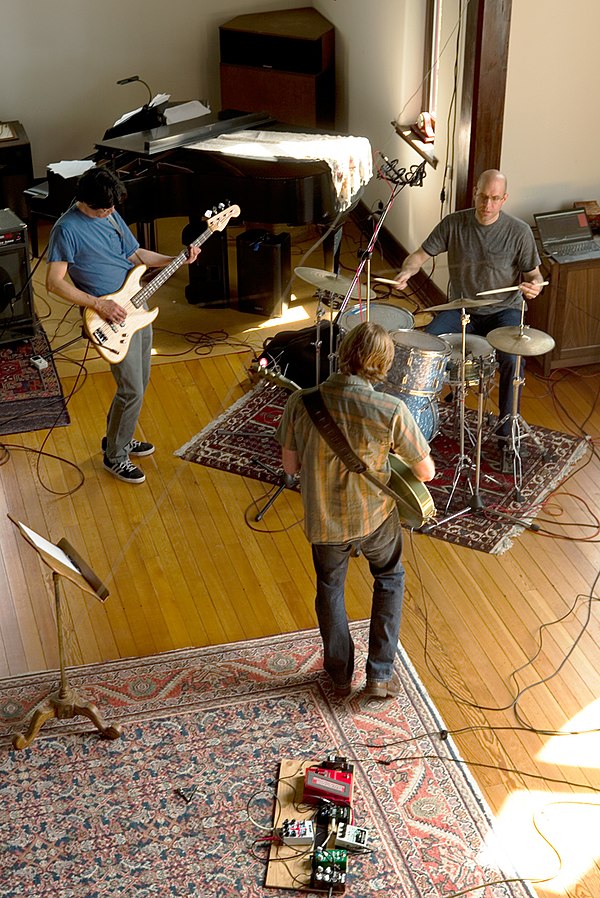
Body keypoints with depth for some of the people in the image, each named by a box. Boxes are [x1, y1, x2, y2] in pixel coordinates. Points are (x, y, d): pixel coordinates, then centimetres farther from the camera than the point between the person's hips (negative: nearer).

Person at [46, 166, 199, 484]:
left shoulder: (111, 215, 7)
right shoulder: (67, 228, -17)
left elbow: (135, 254, 17)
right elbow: (54, 281, -19)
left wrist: (177, 259, 4)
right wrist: (99, 304, -24)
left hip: (137, 310, 8)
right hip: (112, 318, -8)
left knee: (139, 383, 17)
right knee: (132, 391, -6)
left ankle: (119, 437, 37)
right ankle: (114, 456, 12)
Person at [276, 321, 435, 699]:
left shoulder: (301, 403, -19)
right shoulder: (392, 411, -25)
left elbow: (290, 465, -6)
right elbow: (426, 472, -12)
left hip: (323, 522, 1)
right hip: (375, 518, -1)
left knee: (330, 587, 29)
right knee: (390, 578, 29)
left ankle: (341, 675, 41)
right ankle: (381, 673, 29)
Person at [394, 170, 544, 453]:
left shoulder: (519, 231, -9)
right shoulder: (453, 223, -4)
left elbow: (533, 274, -1)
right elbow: (422, 254, 0)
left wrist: (534, 286, -26)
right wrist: (407, 271, -23)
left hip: (503, 310, -2)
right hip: (461, 309, 2)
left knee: (512, 360, -30)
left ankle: (506, 433, -12)